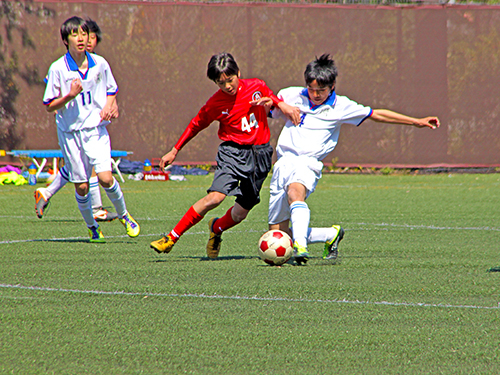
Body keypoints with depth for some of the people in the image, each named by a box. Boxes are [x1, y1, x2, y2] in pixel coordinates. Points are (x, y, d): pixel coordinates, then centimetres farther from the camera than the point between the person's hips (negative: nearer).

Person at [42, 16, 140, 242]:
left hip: (96, 130, 1)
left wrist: (109, 105, -3)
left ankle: (123, 215, 10)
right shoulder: (58, 69, -7)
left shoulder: (100, 64, 1)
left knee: (105, 178, -15)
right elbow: (50, 106, -3)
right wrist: (69, 96, -20)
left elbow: (111, 90, 17)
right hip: (70, 132, -1)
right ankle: (92, 226, 25)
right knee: (81, 186, 2)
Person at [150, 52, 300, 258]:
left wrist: (282, 105, -2)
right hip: (233, 151, -3)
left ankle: (216, 228, 38)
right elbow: (196, 125, 7)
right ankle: (172, 237, -15)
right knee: (216, 196, -24)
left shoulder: (257, 86, -3)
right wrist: (174, 151, 9)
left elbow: (270, 96, 20)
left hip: (261, 154, 3)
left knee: (241, 212, 2)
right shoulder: (215, 103, -7)